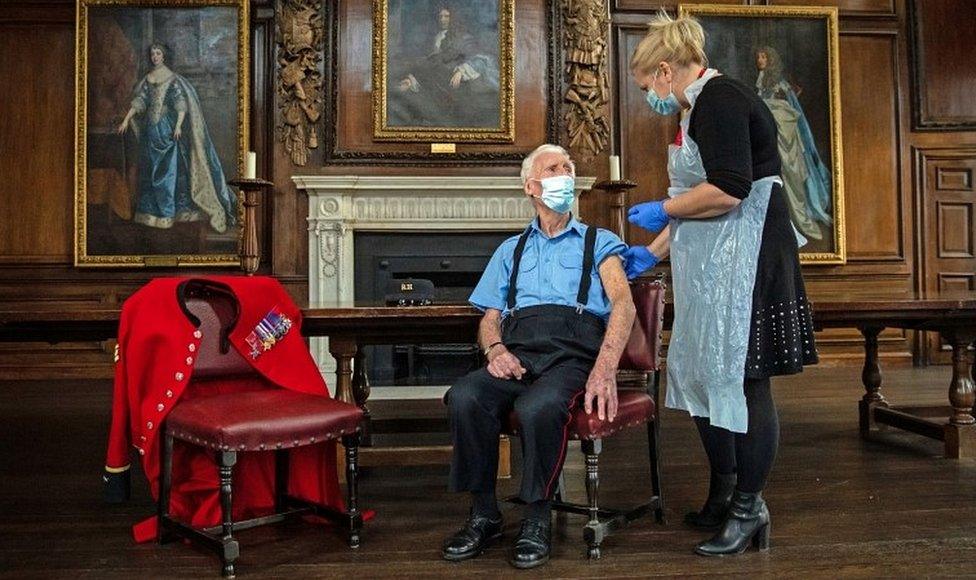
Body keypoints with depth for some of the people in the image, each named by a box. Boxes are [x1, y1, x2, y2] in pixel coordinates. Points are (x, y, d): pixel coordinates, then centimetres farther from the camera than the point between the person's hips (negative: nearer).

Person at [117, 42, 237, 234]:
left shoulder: (173, 79, -4)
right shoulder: (147, 79, 11)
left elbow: (181, 103, -12)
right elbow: (138, 101, 8)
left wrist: (178, 125, -24)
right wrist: (126, 120, -3)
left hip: (167, 128, -5)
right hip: (151, 129, 5)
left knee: (168, 169, -3)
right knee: (150, 170, 7)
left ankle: (166, 212, 2)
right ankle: (151, 210, 15)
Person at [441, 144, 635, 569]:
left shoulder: (598, 243, 19)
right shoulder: (511, 250, 29)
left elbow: (623, 302, 0)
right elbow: (489, 318, 20)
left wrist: (605, 369, -18)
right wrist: (495, 348, -6)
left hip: (572, 354, -3)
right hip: (517, 352, 3)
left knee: (538, 406, -37)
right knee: (464, 397, -30)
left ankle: (537, 519, -14)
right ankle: (483, 515, -12)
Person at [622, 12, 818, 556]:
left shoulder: (719, 99, -12)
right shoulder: (699, 110, 19)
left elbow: (727, 191, -24)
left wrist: (662, 209, -11)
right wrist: (653, 251, 24)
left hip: (744, 263, -10)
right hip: (710, 268, 10)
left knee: (742, 378, -3)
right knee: (704, 373, 12)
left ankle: (749, 506, 9)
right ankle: (723, 496, 25)